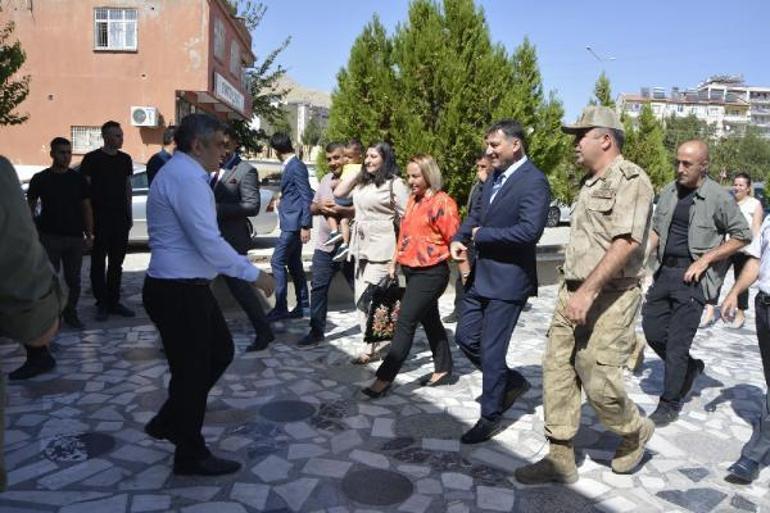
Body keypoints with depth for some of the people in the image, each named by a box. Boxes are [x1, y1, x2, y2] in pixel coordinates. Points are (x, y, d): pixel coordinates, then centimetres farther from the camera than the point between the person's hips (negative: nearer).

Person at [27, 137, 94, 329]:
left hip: (75, 238, 2)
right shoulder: (40, 179, 1)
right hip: (49, 237, -2)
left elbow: (86, 208, 9)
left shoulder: (78, 179, 7)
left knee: (73, 279, 6)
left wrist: (89, 235, 3)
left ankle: (71, 313, 18)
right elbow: (30, 208, 5)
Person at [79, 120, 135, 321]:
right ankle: (102, 304, 8)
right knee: (99, 263, 2)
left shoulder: (125, 159, 11)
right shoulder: (92, 159, -4)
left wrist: (129, 214, 12)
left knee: (117, 262, 10)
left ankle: (114, 301, 18)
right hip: (100, 218, -5)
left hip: (120, 218, 5)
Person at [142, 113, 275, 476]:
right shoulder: (186, 178, -19)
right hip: (178, 292, -10)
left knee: (220, 351, 20)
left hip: (187, 287, 10)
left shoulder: (183, 174, 15)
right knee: (192, 369, 4)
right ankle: (191, 456, 23)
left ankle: (168, 423, 33)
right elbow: (209, 244, -25)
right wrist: (253, 274, -17)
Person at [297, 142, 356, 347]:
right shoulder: (325, 180, 13)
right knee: (318, 288, 8)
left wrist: (341, 210, -29)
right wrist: (319, 206, -6)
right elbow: (312, 208, 17)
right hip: (324, 246, 6)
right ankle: (316, 331, 19)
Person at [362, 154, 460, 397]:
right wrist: (395, 262, 15)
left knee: (405, 323, -9)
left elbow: (455, 240, -15)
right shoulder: (413, 200, 11)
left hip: (430, 273, -9)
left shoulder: (442, 202, -14)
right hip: (412, 270, 9)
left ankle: (384, 379, -4)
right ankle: (443, 369, 31)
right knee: (430, 320, 17)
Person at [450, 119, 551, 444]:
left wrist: (481, 235, -17)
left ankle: (491, 418, 21)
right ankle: (511, 382, 36)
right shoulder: (495, 176, 10)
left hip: (508, 279, -8)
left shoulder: (533, 182, -16)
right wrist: (459, 239, -1)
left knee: (491, 351, 2)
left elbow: (530, 230, -27)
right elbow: (477, 213, 19)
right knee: (466, 338, 15)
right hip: (481, 275, 9)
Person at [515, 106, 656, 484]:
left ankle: (636, 431, 27)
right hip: (574, 292, 9)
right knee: (558, 371, 5)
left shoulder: (630, 180, -11)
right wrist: (572, 289, 17)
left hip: (609, 297, -8)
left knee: (597, 382, -5)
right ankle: (560, 458, 14)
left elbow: (626, 242, -22)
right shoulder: (591, 183, 18)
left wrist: (588, 291, -26)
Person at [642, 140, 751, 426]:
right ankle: (690, 367, 35)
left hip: (692, 277, -6)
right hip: (665, 271, 6)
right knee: (652, 329, 9)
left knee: (677, 343, -4)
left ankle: (670, 405, 11)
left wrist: (706, 259, -11)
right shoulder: (669, 192, 8)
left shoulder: (718, 197, -9)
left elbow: (743, 235, -3)